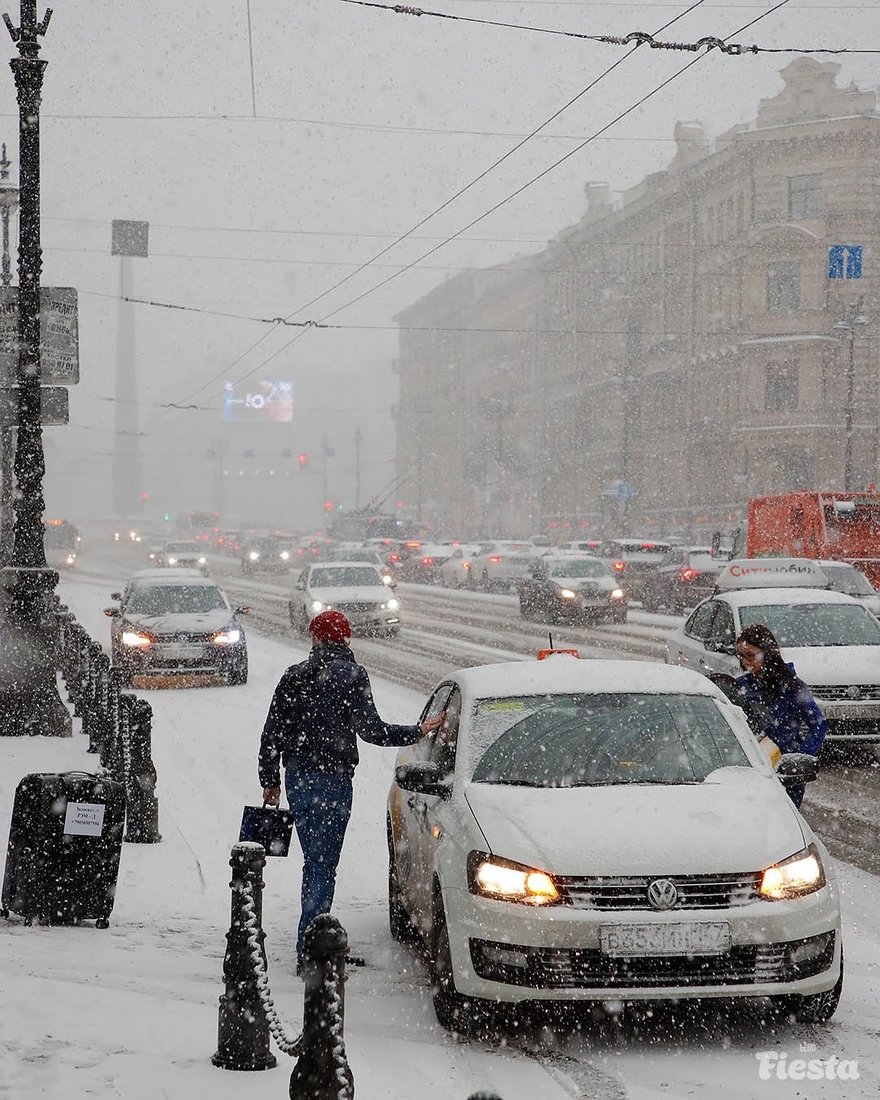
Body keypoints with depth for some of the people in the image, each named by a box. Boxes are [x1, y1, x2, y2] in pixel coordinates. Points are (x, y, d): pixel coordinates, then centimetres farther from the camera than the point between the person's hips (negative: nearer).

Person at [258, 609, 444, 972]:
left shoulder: (293, 676, 9)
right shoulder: (352, 675, -6)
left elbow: (271, 734, 10)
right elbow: (370, 728, -14)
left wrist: (270, 781, 18)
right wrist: (419, 731, -5)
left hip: (295, 777, 5)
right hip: (332, 778, -5)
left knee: (315, 860, 17)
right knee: (322, 864, -3)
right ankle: (309, 952, -5)